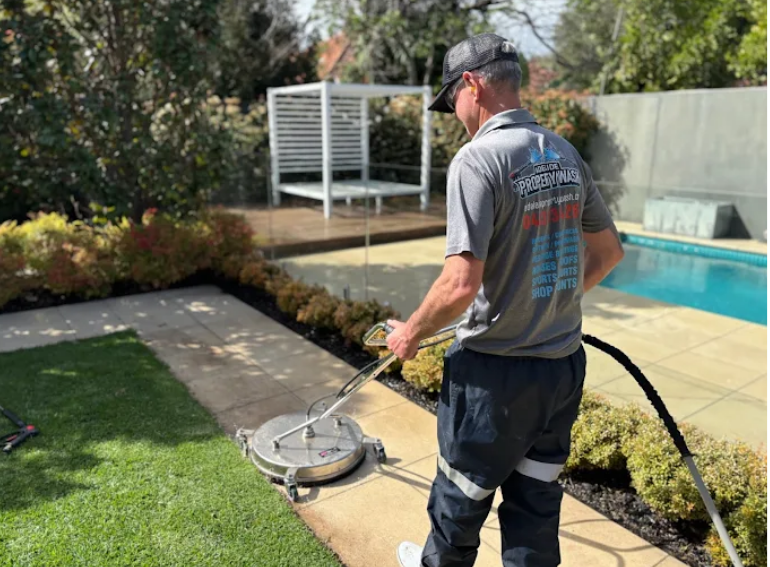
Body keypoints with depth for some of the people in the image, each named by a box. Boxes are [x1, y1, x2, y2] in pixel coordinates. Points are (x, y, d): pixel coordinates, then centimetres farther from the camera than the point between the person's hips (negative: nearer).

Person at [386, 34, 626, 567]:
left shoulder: (478, 158, -19)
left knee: (462, 492, 20)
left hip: (496, 370, -6)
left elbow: (462, 283, -26)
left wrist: (412, 332, -9)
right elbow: (609, 251, 14)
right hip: (565, 363, 7)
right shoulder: (567, 154, 4)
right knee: (537, 498, 20)